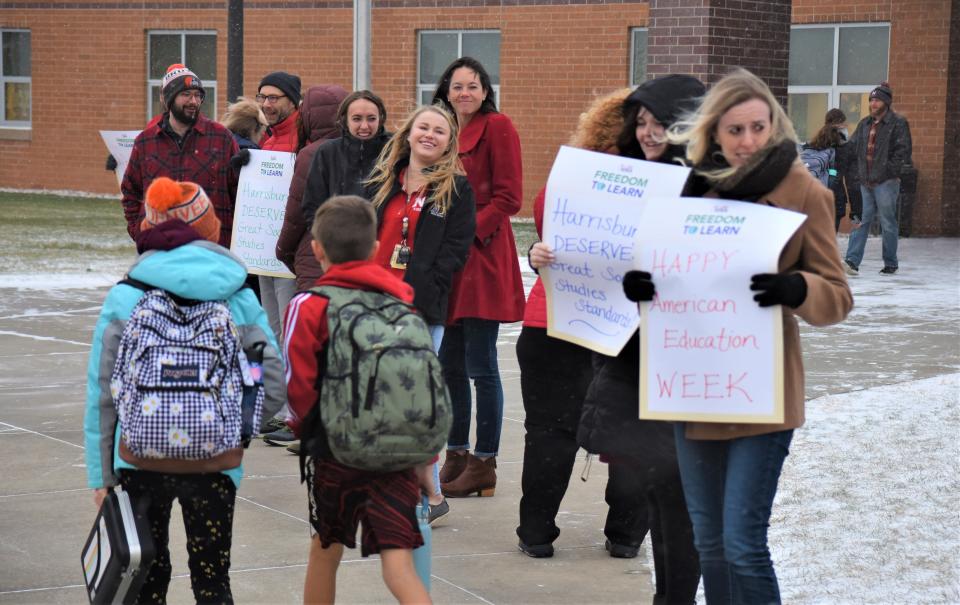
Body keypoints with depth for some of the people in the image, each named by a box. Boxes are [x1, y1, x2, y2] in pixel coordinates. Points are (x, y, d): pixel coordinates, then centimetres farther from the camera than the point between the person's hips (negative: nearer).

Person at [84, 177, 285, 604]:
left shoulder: (124, 300, -3)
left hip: (139, 460, 0)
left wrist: (101, 473, 5)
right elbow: (274, 388, -2)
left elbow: (101, 395, -2)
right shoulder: (240, 300, -2)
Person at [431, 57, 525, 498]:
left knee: (480, 367, -5)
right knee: (449, 365, 11)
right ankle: (456, 455, 21)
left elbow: (509, 197, -10)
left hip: (481, 259, -8)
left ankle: (484, 464, 2)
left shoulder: (497, 127, -5)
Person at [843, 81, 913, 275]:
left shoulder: (898, 123, -4)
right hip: (865, 182, 6)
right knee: (861, 221, 0)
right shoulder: (865, 124, 15)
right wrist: (858, 170, 7)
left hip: (886, 182, -6)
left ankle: (890, 263, 11)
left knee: (888, 223, 1)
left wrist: (891, 170, -15)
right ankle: (852, 261, -5)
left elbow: (904, 150, -10)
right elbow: (852, 146, 19)